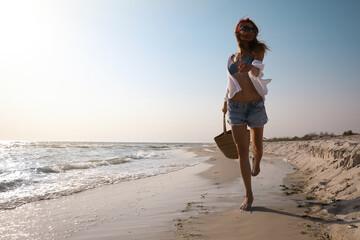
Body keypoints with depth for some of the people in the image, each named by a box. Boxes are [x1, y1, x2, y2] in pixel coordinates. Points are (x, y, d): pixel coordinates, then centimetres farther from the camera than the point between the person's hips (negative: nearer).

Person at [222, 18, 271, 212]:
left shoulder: (257, 50, 0)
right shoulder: (232, 58, 11)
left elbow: (257, 68, -22)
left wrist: (251, 67, -45)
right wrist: (225, 102, 29)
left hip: (255, 105, -2)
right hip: (235, 107, 2)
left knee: (257, 146, 14)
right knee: (242, 150, -5)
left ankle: (256, 165, 51)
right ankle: (249, 195, 2)